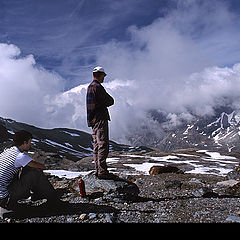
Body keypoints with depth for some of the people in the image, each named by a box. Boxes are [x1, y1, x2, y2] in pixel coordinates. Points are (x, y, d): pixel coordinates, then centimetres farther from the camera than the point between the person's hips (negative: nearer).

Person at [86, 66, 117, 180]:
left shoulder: (90, 87, 18)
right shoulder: (98, 87, -14)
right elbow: (111, 101, -11)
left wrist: (102, 103, 2)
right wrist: (106, 102, 7)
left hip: (93, 119, 10)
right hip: (100, 119, -10)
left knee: (97, 145, 11)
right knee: (103, 145, -9)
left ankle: (98, 170, 17)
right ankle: (102, 171, -8)